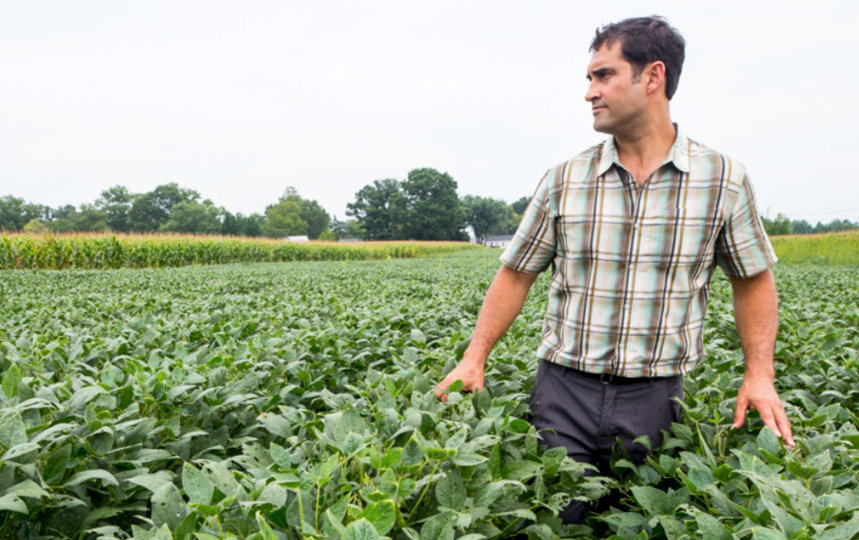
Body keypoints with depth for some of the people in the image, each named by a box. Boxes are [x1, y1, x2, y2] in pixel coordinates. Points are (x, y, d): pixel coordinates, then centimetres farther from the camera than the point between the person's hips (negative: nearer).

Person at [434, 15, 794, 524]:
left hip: (655, 398, 0)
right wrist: (475, 358, -2)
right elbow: (516, 274, 5)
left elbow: (754, 279, 8)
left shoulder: (724, 180, -2)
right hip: (564, 390, 1)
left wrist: (760, 374, -1)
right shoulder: (564, 181, -1)